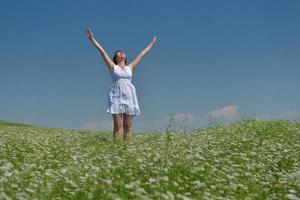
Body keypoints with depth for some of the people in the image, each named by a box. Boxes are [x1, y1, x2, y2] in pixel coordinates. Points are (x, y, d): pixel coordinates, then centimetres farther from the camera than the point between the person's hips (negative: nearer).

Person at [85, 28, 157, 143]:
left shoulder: (130, 67, 16)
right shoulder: (113, 67, 9)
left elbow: (142, 54, 24)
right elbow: (102, 51, 5)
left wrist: (152, 43, 31)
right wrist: (92, 39, 3)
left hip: (129, 96, 3)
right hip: (116, 96, -3)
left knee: (127, 126, 1)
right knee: (117, 126, -9)